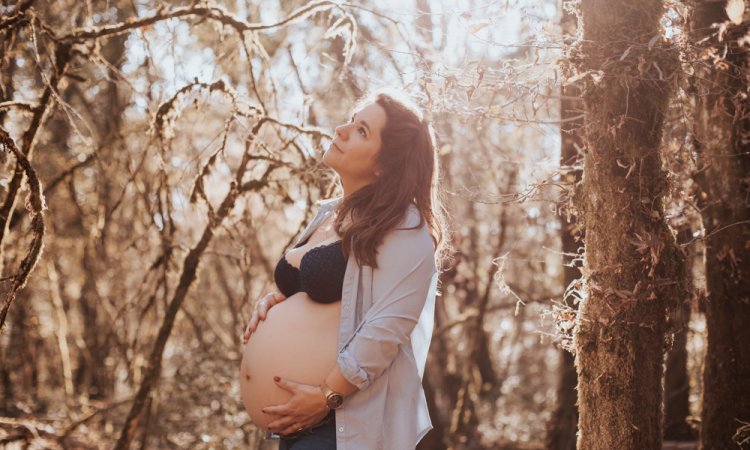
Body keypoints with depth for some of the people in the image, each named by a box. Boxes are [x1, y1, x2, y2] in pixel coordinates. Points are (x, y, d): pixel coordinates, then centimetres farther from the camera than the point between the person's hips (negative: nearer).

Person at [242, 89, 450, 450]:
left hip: (352, 420, -8)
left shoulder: (403, 227, -15)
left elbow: (387, 327, -22)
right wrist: (275, 301, 4)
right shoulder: (327, 214, 9)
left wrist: (327, 395, -21)